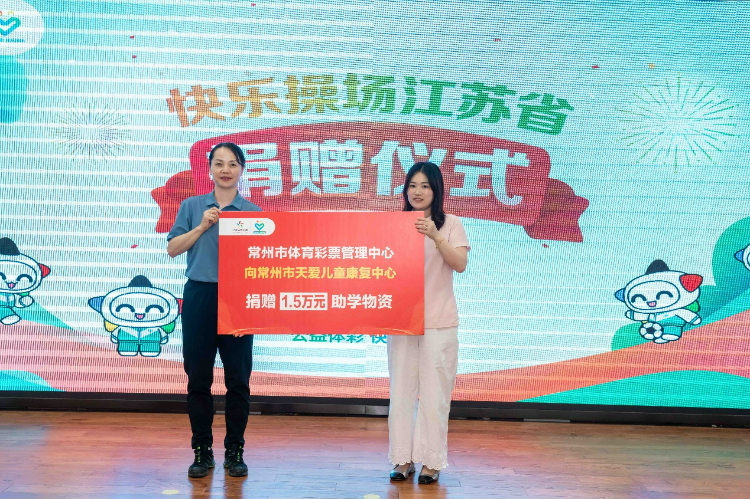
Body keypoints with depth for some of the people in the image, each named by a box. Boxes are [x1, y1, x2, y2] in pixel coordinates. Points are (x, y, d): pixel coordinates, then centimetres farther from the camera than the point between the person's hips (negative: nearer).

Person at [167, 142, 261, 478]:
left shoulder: (253, 212, 4)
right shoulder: (192, 206, 7)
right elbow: (172, 249, 0)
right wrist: (202, 227, -9)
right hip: (199, 297, 1)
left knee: (238, 378, 3)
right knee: (198, 378, 5)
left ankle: (234, 451, 16)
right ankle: (202, 451, 17)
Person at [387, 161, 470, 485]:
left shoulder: (450, 224, 1)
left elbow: (460, 264, -12)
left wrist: (435, 237, -25)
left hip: (439, 323, -2)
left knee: (433, 393, 0)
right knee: (401, 391, 5)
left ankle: (431, 461, 10)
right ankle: (403, 458, 15)